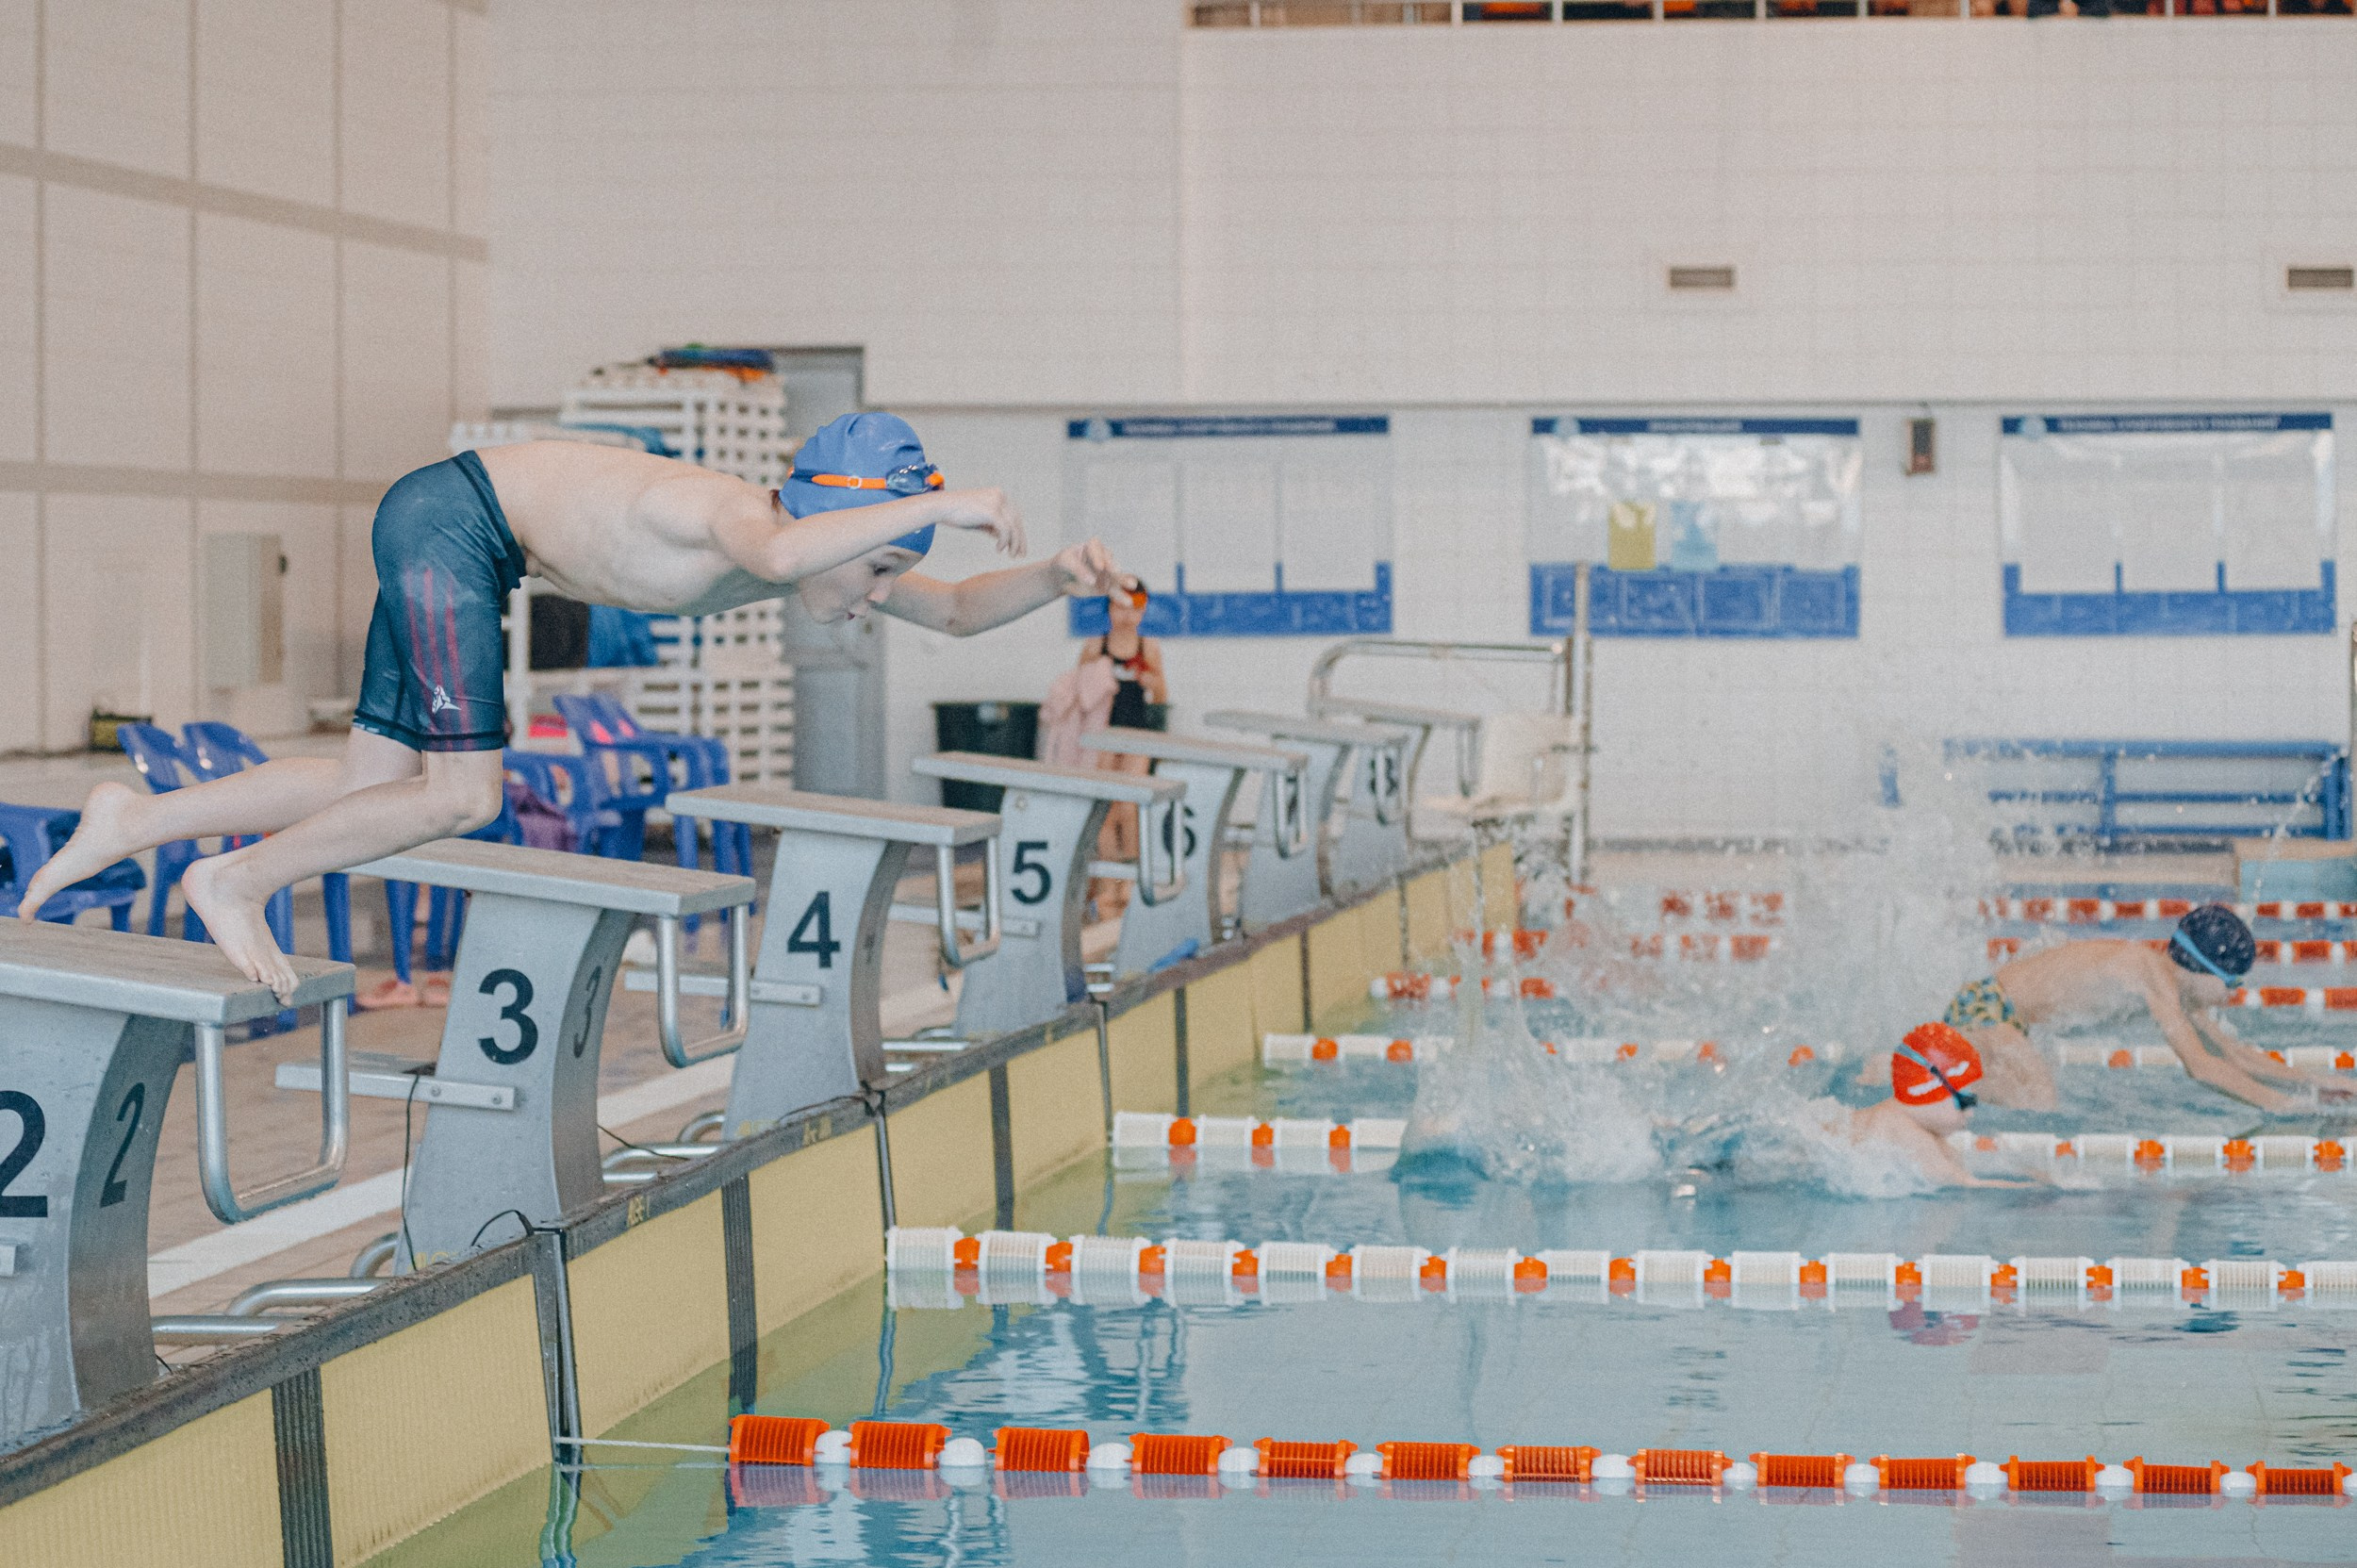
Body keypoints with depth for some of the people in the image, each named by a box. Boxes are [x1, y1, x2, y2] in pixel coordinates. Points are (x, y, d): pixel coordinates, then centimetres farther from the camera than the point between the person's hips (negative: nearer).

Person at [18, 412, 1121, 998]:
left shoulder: (816, 549, -2)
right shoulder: (739, 518, -27)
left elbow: (957, 611, 9)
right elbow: (777, 555, -54)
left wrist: (1054, 578, -9)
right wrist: (940, 506, -48)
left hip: (463, 542, 9)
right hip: (448, 517, -9)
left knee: (376, 787, 9)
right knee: (460, 794, -10)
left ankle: (137, 822, 15)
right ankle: (237, 881, 4)